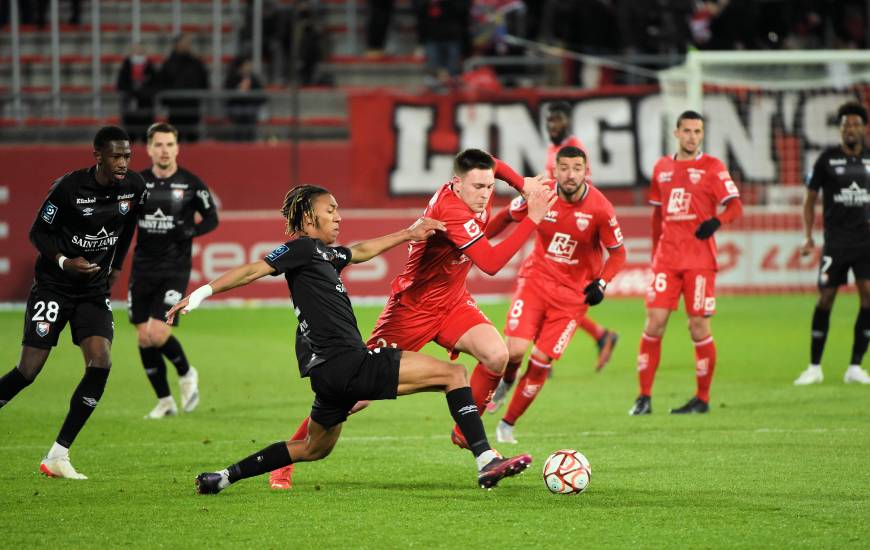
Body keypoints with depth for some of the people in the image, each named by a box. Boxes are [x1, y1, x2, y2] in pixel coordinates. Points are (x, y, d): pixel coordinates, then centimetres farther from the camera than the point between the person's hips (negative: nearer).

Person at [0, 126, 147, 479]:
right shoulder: (69, 187, -18)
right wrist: (64, 262, -24)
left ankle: (58, 456, -7)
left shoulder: (134, 188, -3)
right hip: (53, 286, -4)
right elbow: (38, 232, -9)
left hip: (95, 291, 4)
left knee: (100, 364, -15)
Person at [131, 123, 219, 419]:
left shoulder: (191, 184, -4)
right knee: (144, 337, 4)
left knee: (158, 334, -16)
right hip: (143, 268, 4)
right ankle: (164, 401, 18)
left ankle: (186, 373, 15)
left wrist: (190, 231, -13)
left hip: (174, 269, -3)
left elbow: (212, 218, 5)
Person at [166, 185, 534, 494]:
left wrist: (407, 234, 40)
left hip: (332, 373, 10)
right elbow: (252, 270, -9)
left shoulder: (324, 253, 21)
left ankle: (223, 477, 24)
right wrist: (202, 293, -15)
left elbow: (361, 251, 38)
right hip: (345, 365, -10)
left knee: (314, 449, 27)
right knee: (452, 373, -9)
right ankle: (486, 462, -17)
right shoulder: (302, 248, -5)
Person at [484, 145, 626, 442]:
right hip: (535, 280, 1)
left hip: (573, 292, -1)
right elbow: (507, 216, 9)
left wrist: (601, 284, -18)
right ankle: (506, 382, 20)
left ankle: (508, 424, 13)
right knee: (515, 350, -17)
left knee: (541, 361, -5)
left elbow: (617, 253, -4)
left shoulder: (600, 208, -15)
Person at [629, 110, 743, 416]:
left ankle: (702, 399, 10)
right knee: (654, 323, -4)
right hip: (667, 258, 4)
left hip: (699, 260, -4)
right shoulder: (662, 168, 13)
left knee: (699, 328, -2)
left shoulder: (712, 168, -1)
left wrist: (716, 221, -27)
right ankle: (644, 397, 1)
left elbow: (736, 206, -7)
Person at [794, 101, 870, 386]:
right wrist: (808, 236, -4)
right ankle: (815, 367, 8)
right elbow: (810, 199, 5)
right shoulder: (828, 159, 0)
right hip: (836, 240, -2)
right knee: (825, 298, -3)